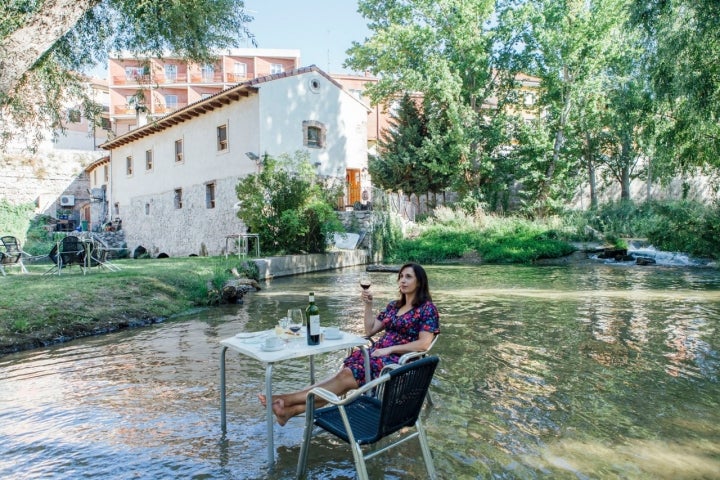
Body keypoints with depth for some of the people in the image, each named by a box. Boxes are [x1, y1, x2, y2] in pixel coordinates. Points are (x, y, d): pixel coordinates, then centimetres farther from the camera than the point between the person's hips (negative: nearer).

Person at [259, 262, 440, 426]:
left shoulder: (427, 308, -3)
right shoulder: (394, 305, 17)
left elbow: (423, 344, -14)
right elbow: (369, 330, 15)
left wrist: (389, 349, -18)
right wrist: (368, 305, 3)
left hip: (399, 361, -6)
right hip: (378, 353, 6)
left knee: (347, 376, -24)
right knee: (344, 374, -21)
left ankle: (287, 400, -27)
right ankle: (292, 408, -34)